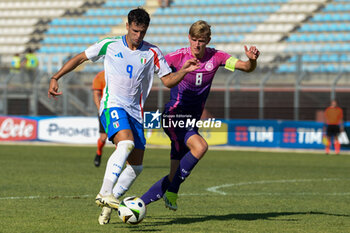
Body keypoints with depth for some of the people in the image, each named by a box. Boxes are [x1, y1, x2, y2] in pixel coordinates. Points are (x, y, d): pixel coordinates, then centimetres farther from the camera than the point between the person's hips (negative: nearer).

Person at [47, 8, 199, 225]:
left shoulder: (152, 53, 7)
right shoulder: (110, 45, 2)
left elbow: (168, 80, 9)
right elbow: (80, 58, 10)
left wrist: (184, 70, -10)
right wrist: (56, 78, 4)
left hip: (135, 111, 5)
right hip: (113, 105, -5)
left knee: (136, 166, 2)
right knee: (126, 143, -32)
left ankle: (108, 205, 15)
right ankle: (105, 193, -35)